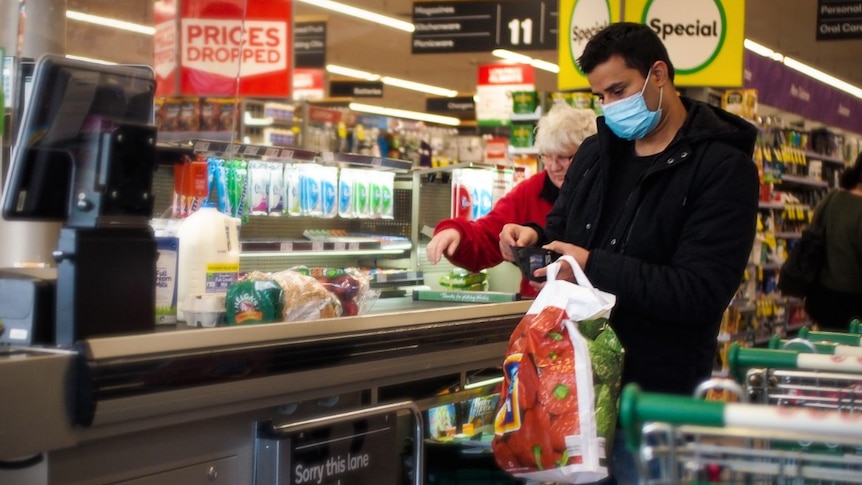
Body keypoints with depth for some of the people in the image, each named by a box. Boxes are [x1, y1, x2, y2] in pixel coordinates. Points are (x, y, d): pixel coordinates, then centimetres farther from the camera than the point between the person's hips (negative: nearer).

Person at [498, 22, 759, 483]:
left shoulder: (724, 168, -12)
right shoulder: (595, 153, 10)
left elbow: (700, 295, -20)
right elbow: (561, 232, 21)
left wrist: (594, 267, -24)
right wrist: (533, 238, -4)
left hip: (656, 396, -6)